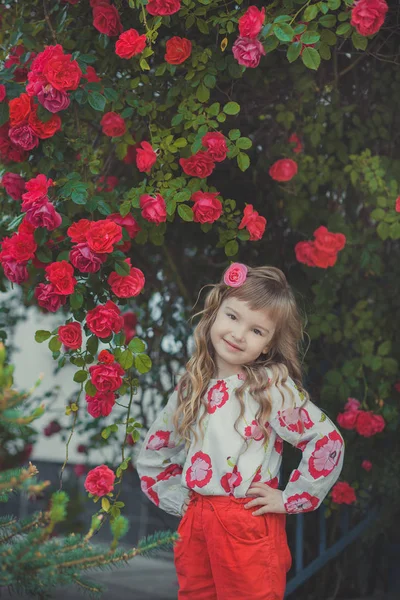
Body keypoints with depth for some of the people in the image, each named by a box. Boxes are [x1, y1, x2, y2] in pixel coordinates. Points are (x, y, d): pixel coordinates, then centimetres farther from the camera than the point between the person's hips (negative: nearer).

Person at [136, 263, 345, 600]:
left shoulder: (273, 386, -9)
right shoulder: (191, 388, 6)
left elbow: (328, 442, -15)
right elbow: (152, 452, 17)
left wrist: (289, 499, -11)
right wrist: (177, 498, 8)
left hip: (249, 525, -5)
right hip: (194, 523, 5)